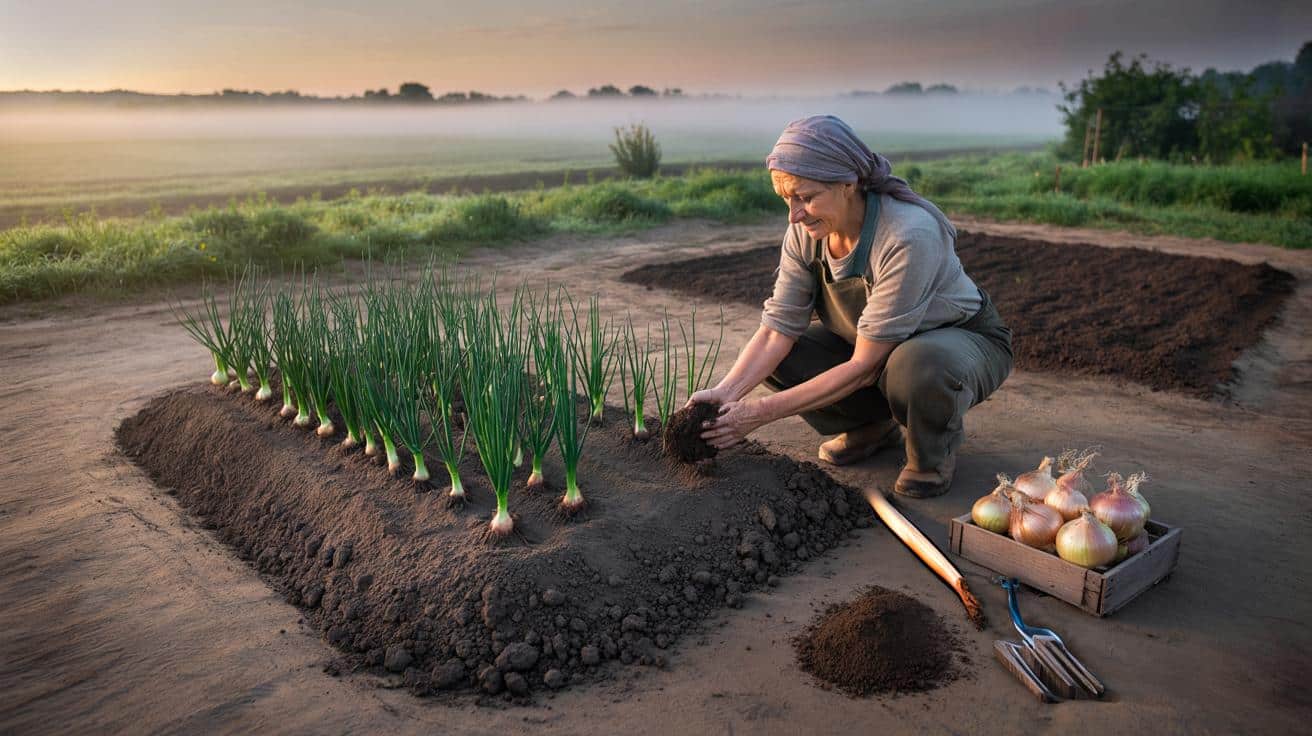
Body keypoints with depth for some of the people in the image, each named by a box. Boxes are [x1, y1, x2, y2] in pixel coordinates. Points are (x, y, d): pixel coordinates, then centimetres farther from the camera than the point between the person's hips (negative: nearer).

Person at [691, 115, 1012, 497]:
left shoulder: (908, 236, -36)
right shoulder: (805, 233, -16)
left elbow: (865, 366, -33)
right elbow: (776, 332, -16)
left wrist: (763, 412, -34)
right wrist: (725, 392, -35)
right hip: (870, 345, 6)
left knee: (915, 365, -41)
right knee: (775, 358, -15)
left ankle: (934, 450, -6)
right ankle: (875, 425, 7)